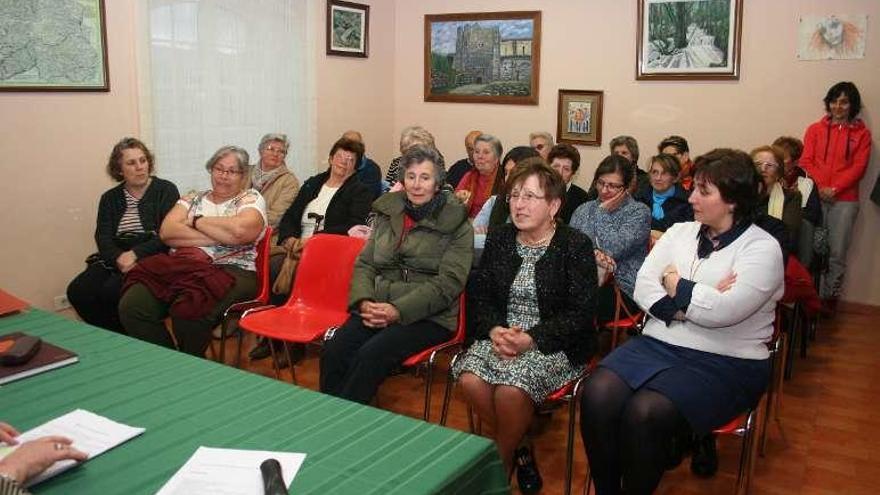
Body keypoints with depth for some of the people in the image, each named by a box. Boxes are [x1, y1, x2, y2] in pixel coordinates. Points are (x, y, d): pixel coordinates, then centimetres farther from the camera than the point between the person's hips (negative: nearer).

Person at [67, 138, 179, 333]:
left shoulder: (166, 190, 3)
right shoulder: (109, 198, 17)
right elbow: (103, 237, 4)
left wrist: (135, 254, -19)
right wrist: (119, 258, -17)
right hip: (114, 260, 5)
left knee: (111, 290, -29)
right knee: (77, 291, -19)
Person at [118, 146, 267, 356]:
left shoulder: (252, 199, 10)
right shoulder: (193, 198, 22)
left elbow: (240, 230, -13)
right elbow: (166, 231, 4)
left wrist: (197, 221, 1)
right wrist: (221, 235, -5)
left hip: (230, 271, -4)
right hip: (181, 266, 5)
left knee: (189, 310, -35)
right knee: (131, 304, -22)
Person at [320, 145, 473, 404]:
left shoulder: (456, 224, -1)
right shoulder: (387, 213, 15)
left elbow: (448, 283, -9)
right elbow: (364, 264, 14)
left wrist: (399, 310, -18)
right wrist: (364, 301, -7)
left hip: (428, 316, -4)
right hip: (377, 308, 4)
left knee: (371, 356, -29)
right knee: (333, 351, -22)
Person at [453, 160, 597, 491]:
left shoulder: (576, 246, -6)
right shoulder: (498, 238, 9)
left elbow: (581, 313, -9)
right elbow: (479, 293, 8)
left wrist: (532, 338, -20)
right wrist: (494, 329, -13)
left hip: (554, 343, -4)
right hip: (500, 334, 4)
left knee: (510, 390, -30)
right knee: (470, 380, -25)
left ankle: (499, 466, 0)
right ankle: (518, 450, 0)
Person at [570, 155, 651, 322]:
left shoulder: (639, 212, 1)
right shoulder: (583, 210, 17)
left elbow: (613, 249, -12)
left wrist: (603, 212, -3)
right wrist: (592, 254, -14)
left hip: (624, 289, -4)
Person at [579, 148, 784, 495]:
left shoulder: (762, 248, -3)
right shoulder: (680, 232, 13)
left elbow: (723, 311, -18)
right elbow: (643, 287, 2)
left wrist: (676, 285, -3)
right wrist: (692, 304, -13)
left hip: (724, 362, -4)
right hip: (658, 344, 5)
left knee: (644, 412, -31)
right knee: (597, 395, -24)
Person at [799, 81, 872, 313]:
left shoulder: (861, 133, 9)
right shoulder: (815, 129, 11)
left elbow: (858, 168, 0)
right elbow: (806, 161, 4)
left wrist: (834, 189, -12)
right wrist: (819, 188, -10)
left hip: (844, 200, 0)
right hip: (815, 197, 1)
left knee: (837, 253, 0)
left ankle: (830, 297, 11)